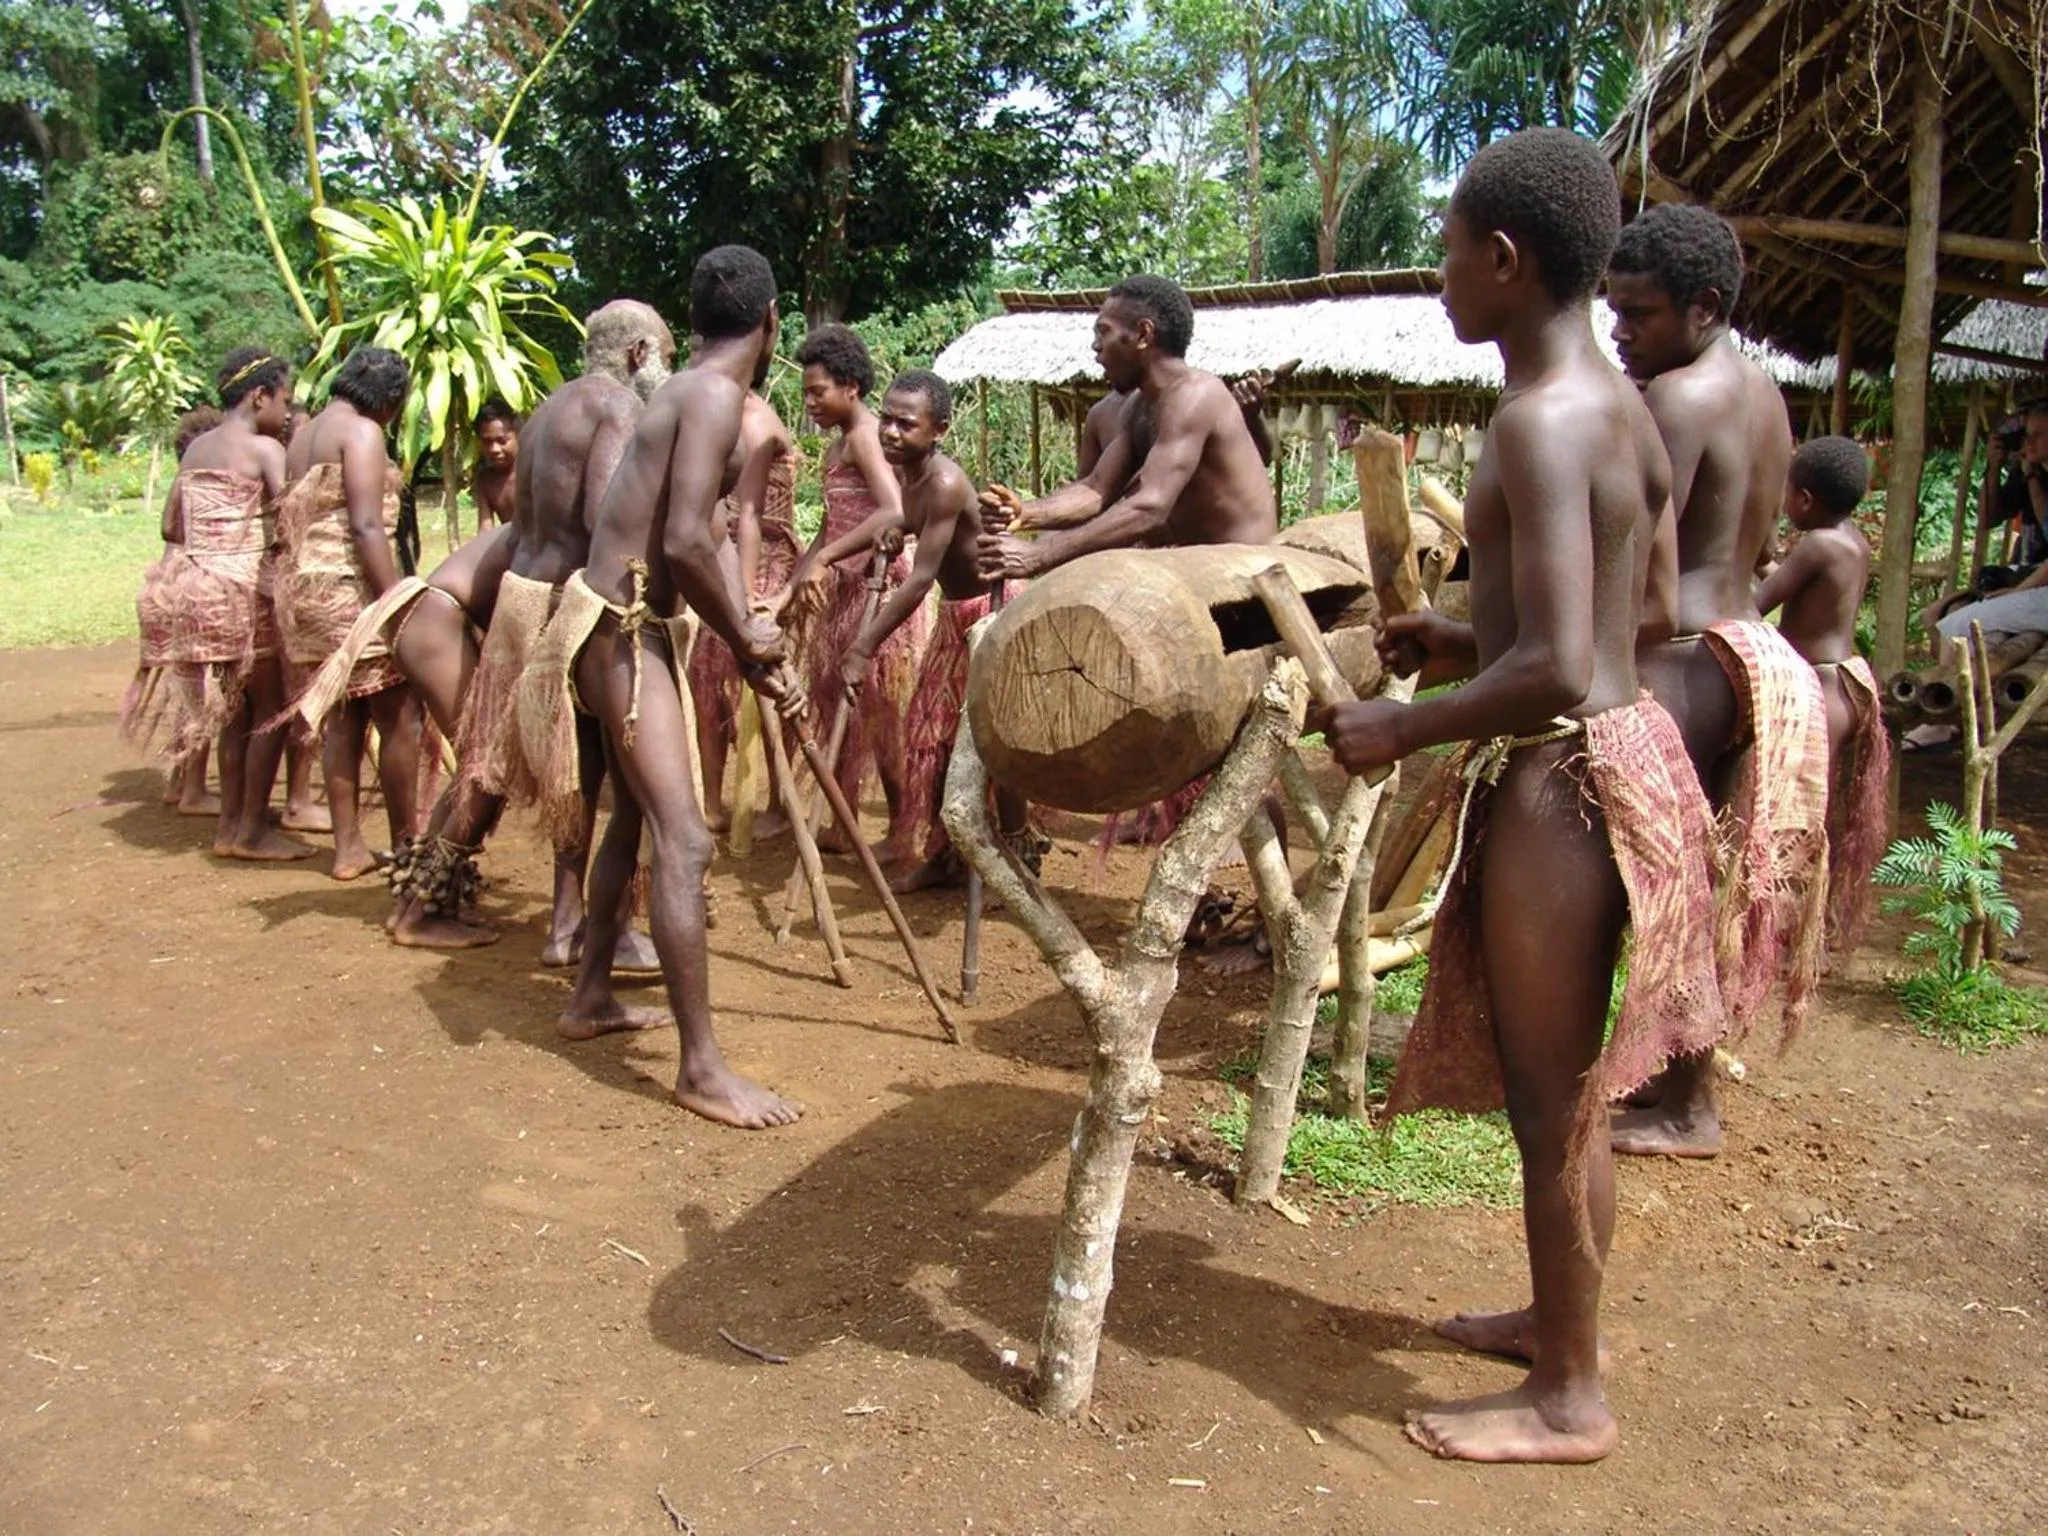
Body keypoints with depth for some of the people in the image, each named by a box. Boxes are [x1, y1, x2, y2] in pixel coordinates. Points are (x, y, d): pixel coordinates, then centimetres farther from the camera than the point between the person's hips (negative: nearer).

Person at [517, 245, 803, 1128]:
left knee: (633, 816, 22)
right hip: (622, 627, -10)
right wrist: (743, 636, -12)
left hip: (627, 624, 10)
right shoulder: (715, 393, -16)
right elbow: (684, 543, -28)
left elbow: (699, 539, 18)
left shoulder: (695, 389, 14)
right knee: (684, 844, -12)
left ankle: (592, 995, 38)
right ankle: (702, 1069, -8)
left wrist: (751, 648, 13)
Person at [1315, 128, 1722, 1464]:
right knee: (1561, 1082, 22)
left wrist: (1404, 728, -17)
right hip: (1629, 745, 10)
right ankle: (1558, 1317, 40)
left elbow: (1557, 673, -29)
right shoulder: (1622, 405, 9)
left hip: (1569, 780, -10)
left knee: (1552, 1098, 5)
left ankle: (1570, 1399, 22)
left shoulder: (1542, 420, -21)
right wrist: (1471, 644, 15)